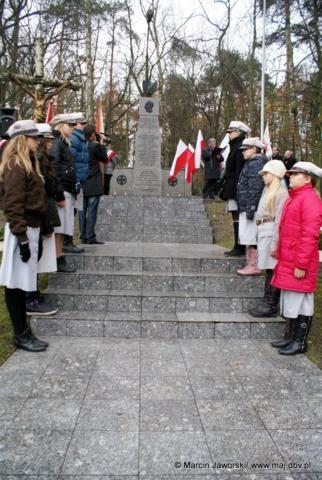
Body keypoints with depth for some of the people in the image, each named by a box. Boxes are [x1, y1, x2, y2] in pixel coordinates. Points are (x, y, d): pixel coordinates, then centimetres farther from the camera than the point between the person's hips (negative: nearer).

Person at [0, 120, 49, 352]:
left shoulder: (29, 162, 15)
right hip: (21, 230, -9)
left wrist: (37, 236, 17)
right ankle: (21, 334, 11)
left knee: (23, 282, 14)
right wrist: (23, 239, -21)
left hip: (31, 227, 9)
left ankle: (23, 330, 25)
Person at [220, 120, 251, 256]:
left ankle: (239, 248, -3)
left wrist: (234, 190, -20)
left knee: (236, 216, -7)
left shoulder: (239, 148, -12)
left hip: (234, 189, -10)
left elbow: (238, 171, -18)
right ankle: (239, 247, 16)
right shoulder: (236, 147, 19)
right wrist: (226, 188, 21)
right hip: (232, 189, 10)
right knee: (237, 217, 11)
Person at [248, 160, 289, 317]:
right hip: (263, 233, 9)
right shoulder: (268, 191, 18)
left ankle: (271, 307, 3)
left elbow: (279, 220, -15)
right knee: (268, 269, 11)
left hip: (271, 234, -9)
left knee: (272, 270, -4)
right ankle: (267, 303, 18)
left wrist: (275, 243, -18)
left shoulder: (280, 193, -10)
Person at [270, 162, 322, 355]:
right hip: (287, 261, 9)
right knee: (290, 301, 16)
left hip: (299, 263, -9)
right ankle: (292, 338, 27)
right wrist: (279, 250, 20)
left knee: (301, 303, 1)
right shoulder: (294, 197, 16)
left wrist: (301, 264, -21)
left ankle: (300, 342, 14)